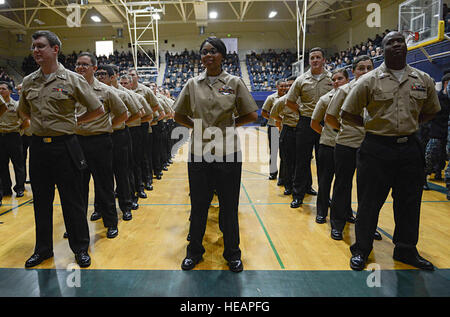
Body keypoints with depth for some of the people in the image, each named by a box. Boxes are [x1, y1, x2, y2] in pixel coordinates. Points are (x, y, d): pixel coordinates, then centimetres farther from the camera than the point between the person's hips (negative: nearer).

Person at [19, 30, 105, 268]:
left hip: (65, 146, -4)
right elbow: (23, 112, 25)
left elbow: (97, 110, -1)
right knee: (41, 201, 13)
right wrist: (40, 123, 13)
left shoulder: (72, 79, -5)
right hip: (38, 147, 5)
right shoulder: (28, 82, 8)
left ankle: (80, 248, 19)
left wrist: (74, 122, 3)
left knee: (72, 201, 3)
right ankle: (43, 249, 29)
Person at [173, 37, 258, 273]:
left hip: (228, 153, -1)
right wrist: (197, 127, 2)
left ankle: (232, 253, 29)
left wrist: (229, 125, -1)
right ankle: (194, 251, 31)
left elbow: (251, 115, 5)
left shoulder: (235, 82, 1)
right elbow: (178, 115, 14)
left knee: (229, 206, 9)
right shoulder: (192, 84, 6)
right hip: (199, 153, 2)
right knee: (198, 205, 12)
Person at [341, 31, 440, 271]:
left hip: (410, 148, 4)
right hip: (377, 148, -3)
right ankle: (361, 249, 21)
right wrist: (372, 125, -1)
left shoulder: (424, 80, 6)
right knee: (369, 202, 4)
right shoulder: (369, 80, -5)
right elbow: (347, 113, -1)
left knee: (409, 202, 13)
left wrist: (408, 124, 9)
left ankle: (406, 249, 32)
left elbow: (430, 111, 20)